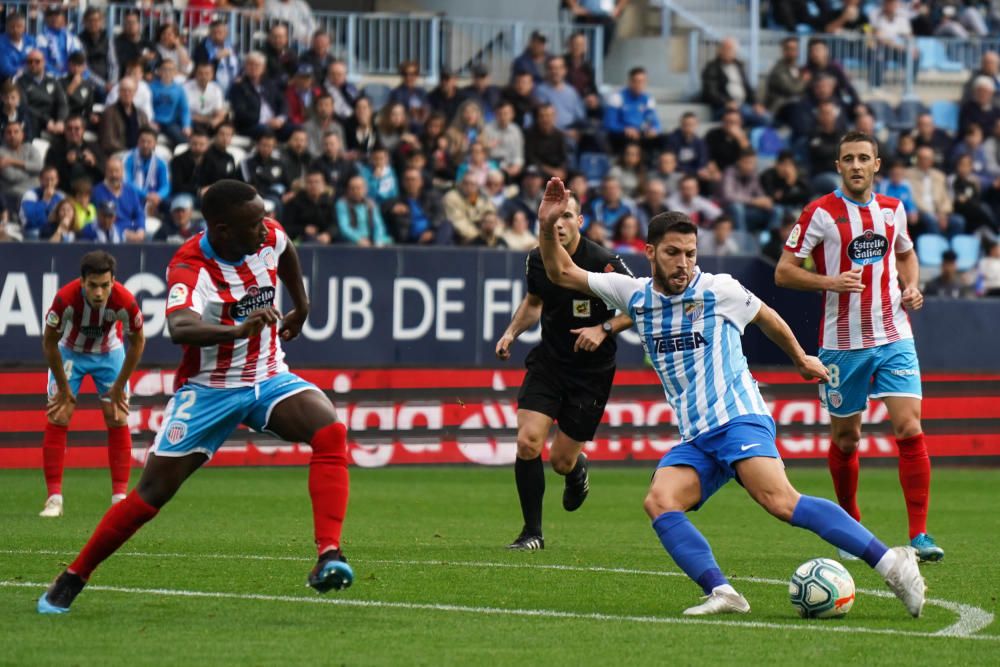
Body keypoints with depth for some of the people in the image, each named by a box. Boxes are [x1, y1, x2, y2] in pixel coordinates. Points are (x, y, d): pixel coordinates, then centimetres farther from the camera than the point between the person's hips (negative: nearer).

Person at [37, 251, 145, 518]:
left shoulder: (125, 302, -33)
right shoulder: (65, 298, -36)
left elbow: (137, 342, -12)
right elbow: (49, 342, -19)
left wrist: (119, 386, -7)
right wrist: (64, 388, -13)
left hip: (110, 353, 1)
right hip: (70, 352, -1)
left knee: (118, 420, -6)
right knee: (58, 419, -9)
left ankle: (120, 497, 1)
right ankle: (54, 498, -6)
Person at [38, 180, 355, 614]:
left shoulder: (268, 236, -8)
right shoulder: (189, 269, -26)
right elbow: (180, 329, -49)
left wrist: (301, 308, 27)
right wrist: (237, 331, -65)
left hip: (268, 379, 4)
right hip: (208, 390, -4)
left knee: (330, 431, -25)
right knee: (152, 492, -5)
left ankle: (328, 558, -31)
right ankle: (71, 580, 12)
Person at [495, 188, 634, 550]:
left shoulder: (603, 262, -19)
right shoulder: (537, 260, -4)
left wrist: (604, 329, -23)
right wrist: (512, 332, 3)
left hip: (592, 369, -3)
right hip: (548, 360, 3)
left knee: (561, 460, 1)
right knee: (528, 442, -15)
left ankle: (578, 467, 41)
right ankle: (532, 532, 0)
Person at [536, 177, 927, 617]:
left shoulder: (718, 290, 0)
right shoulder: (635, 295, 10)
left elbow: (766, 317, 19)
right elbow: (562, 275, 15)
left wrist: (801, 359, 32)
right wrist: (548, 228, 0)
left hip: (738, 420, -5)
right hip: (695, 440, 5)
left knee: (781, 502, -27)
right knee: (659, 501, -22)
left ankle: (891, 563, -31)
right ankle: (721, 594, -30)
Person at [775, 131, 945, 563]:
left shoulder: (893, 210, 7)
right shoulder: (820, 214, -6)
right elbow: (783, 272, -6)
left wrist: (911, 286, 6)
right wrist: (830, 282, -21)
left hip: (894, 337, 2)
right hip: (842, 343, -2)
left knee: (910, 429, -12)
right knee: (846, 438, 8)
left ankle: (919, 534, -10)